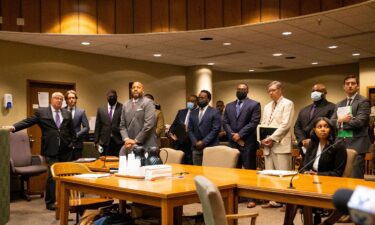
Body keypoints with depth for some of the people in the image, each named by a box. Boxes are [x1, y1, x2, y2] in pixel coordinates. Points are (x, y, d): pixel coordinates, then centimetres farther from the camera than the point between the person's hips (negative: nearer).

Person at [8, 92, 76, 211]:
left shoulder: (67, 114, 11)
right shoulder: (41, 112, 2)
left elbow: (72, 131, 15)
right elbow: (28, 121, -7)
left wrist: (72, 144, 8)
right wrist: (13, 127, -21)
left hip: (66, 150, 3)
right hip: (51, 150, -3)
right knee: (52, 175, -4)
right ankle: (50, 202, 9)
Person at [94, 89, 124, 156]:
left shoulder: (122, 108, 0)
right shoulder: (101, 109, 10)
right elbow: (98, 126, 10)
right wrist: (96, 141, 5)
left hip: (118, 141, -2)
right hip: (104, 142, 2)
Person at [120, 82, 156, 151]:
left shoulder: (148, 102, -4)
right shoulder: (126, 105, 14)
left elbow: (149, 124, -13)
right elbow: (122, 125, 12)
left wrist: (136, 140, -13)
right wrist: (126, 139, -5)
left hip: (146, 145, -4)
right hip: (131, 145, 5)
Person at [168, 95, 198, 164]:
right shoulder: (181, 112, 15)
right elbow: (174, 124, 16)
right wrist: (171, 133, -2)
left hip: (192, 144, -4)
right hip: (180, 142, 4)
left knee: (190, 164, -4)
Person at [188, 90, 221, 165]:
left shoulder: (214, 112, 0)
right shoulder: (193, 113, 14)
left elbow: (215, 130, -8)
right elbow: (190, 130, 11)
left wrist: (204, 142, -12)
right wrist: (195, 142, -4)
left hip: (210, 147, -4)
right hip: (196, 148, 4)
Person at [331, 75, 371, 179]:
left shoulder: (363, 101, -3)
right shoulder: (339, 104, 17)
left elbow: (359, 122, -15)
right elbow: (331, 122, 8)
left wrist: (341, 122, -4)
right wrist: (340, 120, -13)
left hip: (357, 145, -6)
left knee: (355, 179, -6)